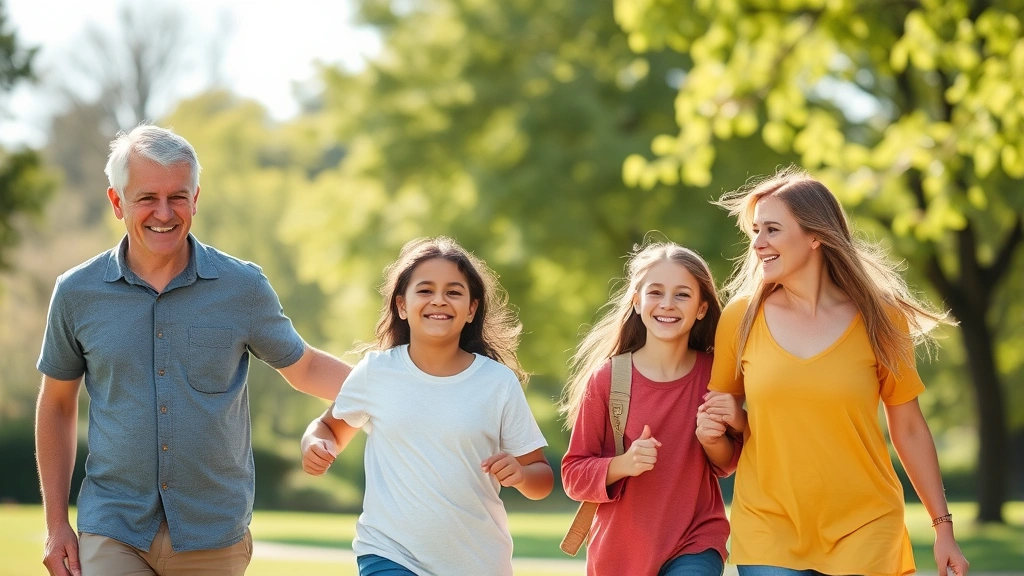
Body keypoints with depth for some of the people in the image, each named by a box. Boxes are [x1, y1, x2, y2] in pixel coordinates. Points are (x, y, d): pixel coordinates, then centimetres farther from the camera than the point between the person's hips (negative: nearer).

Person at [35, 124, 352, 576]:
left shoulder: (243, 286, -1)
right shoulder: (77, 293, 1)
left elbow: (303, 368, 13)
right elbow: (57, 406, 12)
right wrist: (56, 523, 8)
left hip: (213, 536, 0)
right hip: (113, 531, 0)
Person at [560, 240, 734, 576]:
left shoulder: (713, 374, -5)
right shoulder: (606, 378, -11)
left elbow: (728, 465, 8)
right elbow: (574, 475, -7)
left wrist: (715, 441, -13)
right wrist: (622, 465, -25)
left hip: (695, 547, 0)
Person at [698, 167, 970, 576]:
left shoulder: (879, 321, -2)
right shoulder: (740, 319, 1)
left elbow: (909, 430, 4)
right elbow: (720, 412, 14)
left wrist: (943, 527, 4)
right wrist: (735, 422, -8)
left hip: (864, 528, -1)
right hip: (768, 529, 1)